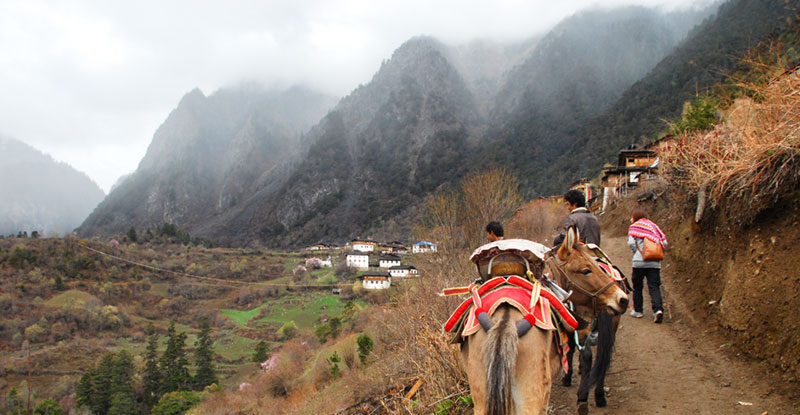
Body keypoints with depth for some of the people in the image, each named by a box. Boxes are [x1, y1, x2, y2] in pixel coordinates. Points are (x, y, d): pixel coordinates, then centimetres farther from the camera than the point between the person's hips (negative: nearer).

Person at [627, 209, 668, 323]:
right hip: (655, 262, 3)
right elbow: (664, 242, 10)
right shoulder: (654, 226, 17)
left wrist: (637, 253, 5)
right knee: (654, 287, 0)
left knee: (637, 286, 12)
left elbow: (631, 243, -8)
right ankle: (658, 309, -19)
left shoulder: (634, 227, 6)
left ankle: (637, 310, 18)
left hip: (639, 262, -3)